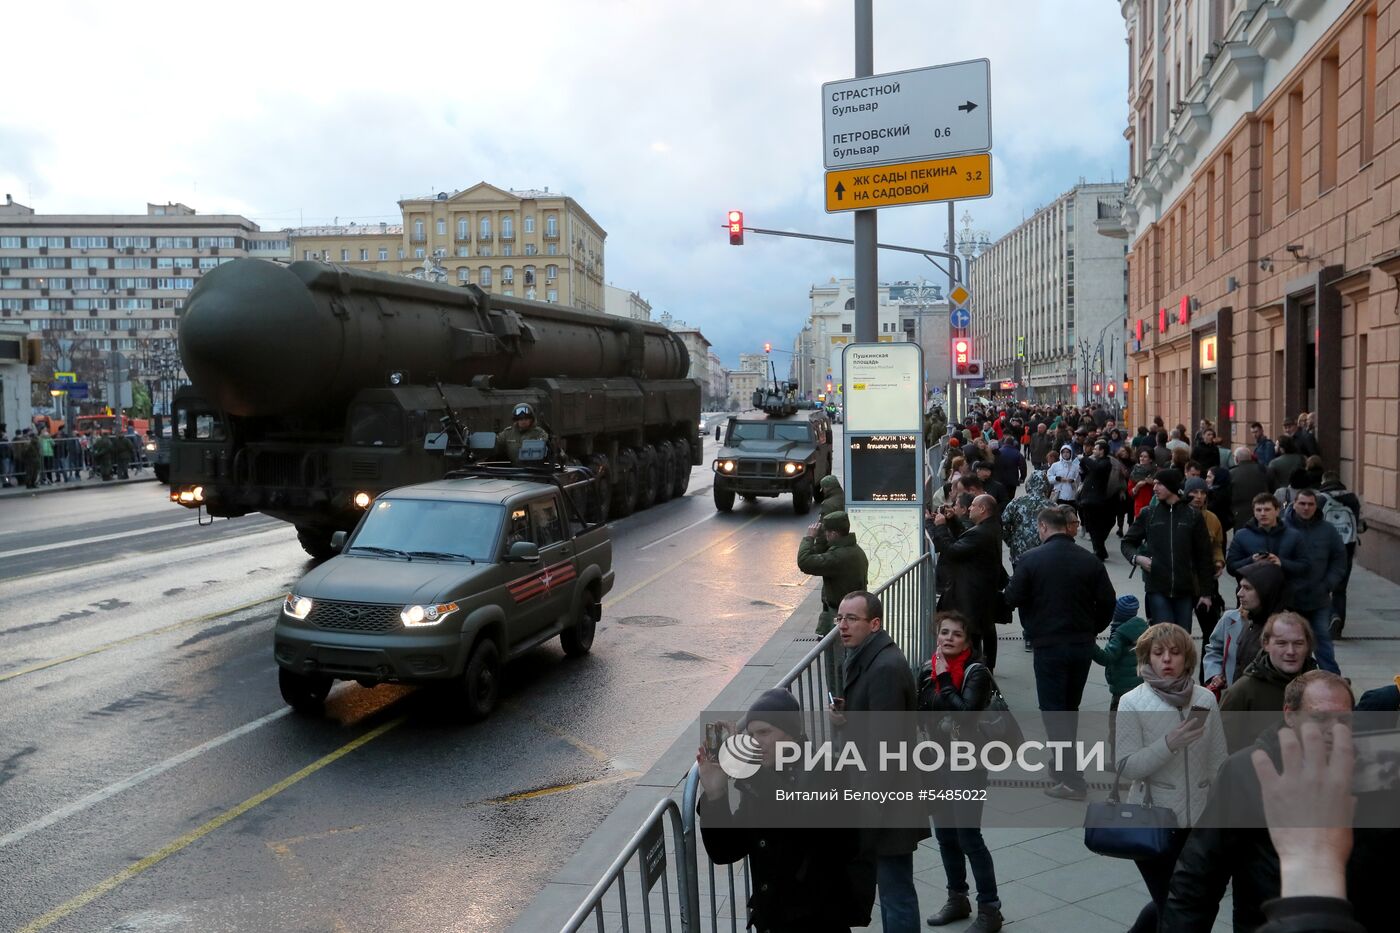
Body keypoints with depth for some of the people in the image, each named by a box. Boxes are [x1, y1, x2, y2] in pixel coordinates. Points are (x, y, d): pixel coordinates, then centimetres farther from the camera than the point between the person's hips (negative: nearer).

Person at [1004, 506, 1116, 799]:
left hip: (1048, 645, -4)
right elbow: (1107, 601, 0)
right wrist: (1092, 629, 14)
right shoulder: (1090, 560, -2)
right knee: (1070, 707, 20)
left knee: (1053, 709, 2)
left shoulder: (1030, 559, -10)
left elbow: (1012, 599, -8)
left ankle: (1071, 780, -3)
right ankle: (1064, 765, 31)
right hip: (1083, 645, 4)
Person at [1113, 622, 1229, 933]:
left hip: (1198, 822, 4)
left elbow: (1218, 762, 5)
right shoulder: (1132, 703, -11)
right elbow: (1125, 766, -15)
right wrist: (1169, 743, -26)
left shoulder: (1206, 699, -1)